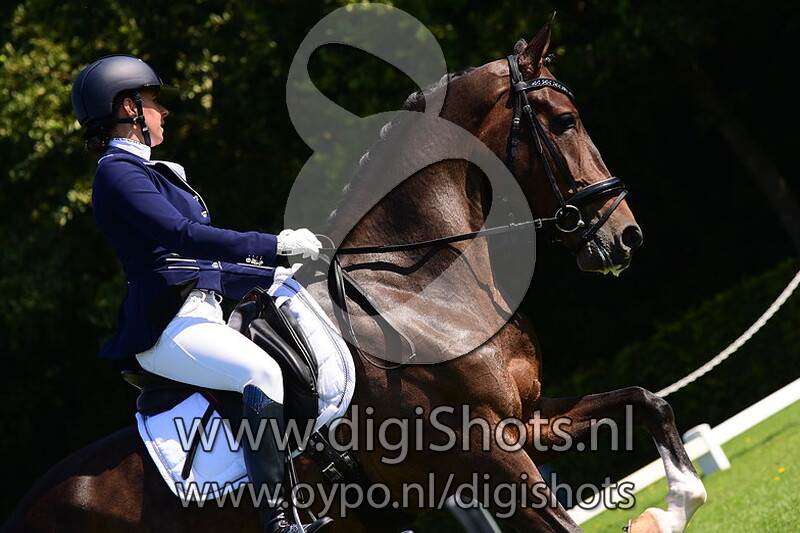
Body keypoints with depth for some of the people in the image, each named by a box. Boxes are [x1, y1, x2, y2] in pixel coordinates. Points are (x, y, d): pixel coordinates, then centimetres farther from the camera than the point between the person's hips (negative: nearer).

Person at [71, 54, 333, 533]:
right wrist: (275, 245, -22)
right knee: (261, 371, -33)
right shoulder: (119, 171, -7)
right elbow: (181, 235, -22)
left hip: (199, 314, 11)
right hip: (167, 327, -11)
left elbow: (196, 260, 27)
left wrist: (280, 271, 24)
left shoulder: (146, 171, 24)